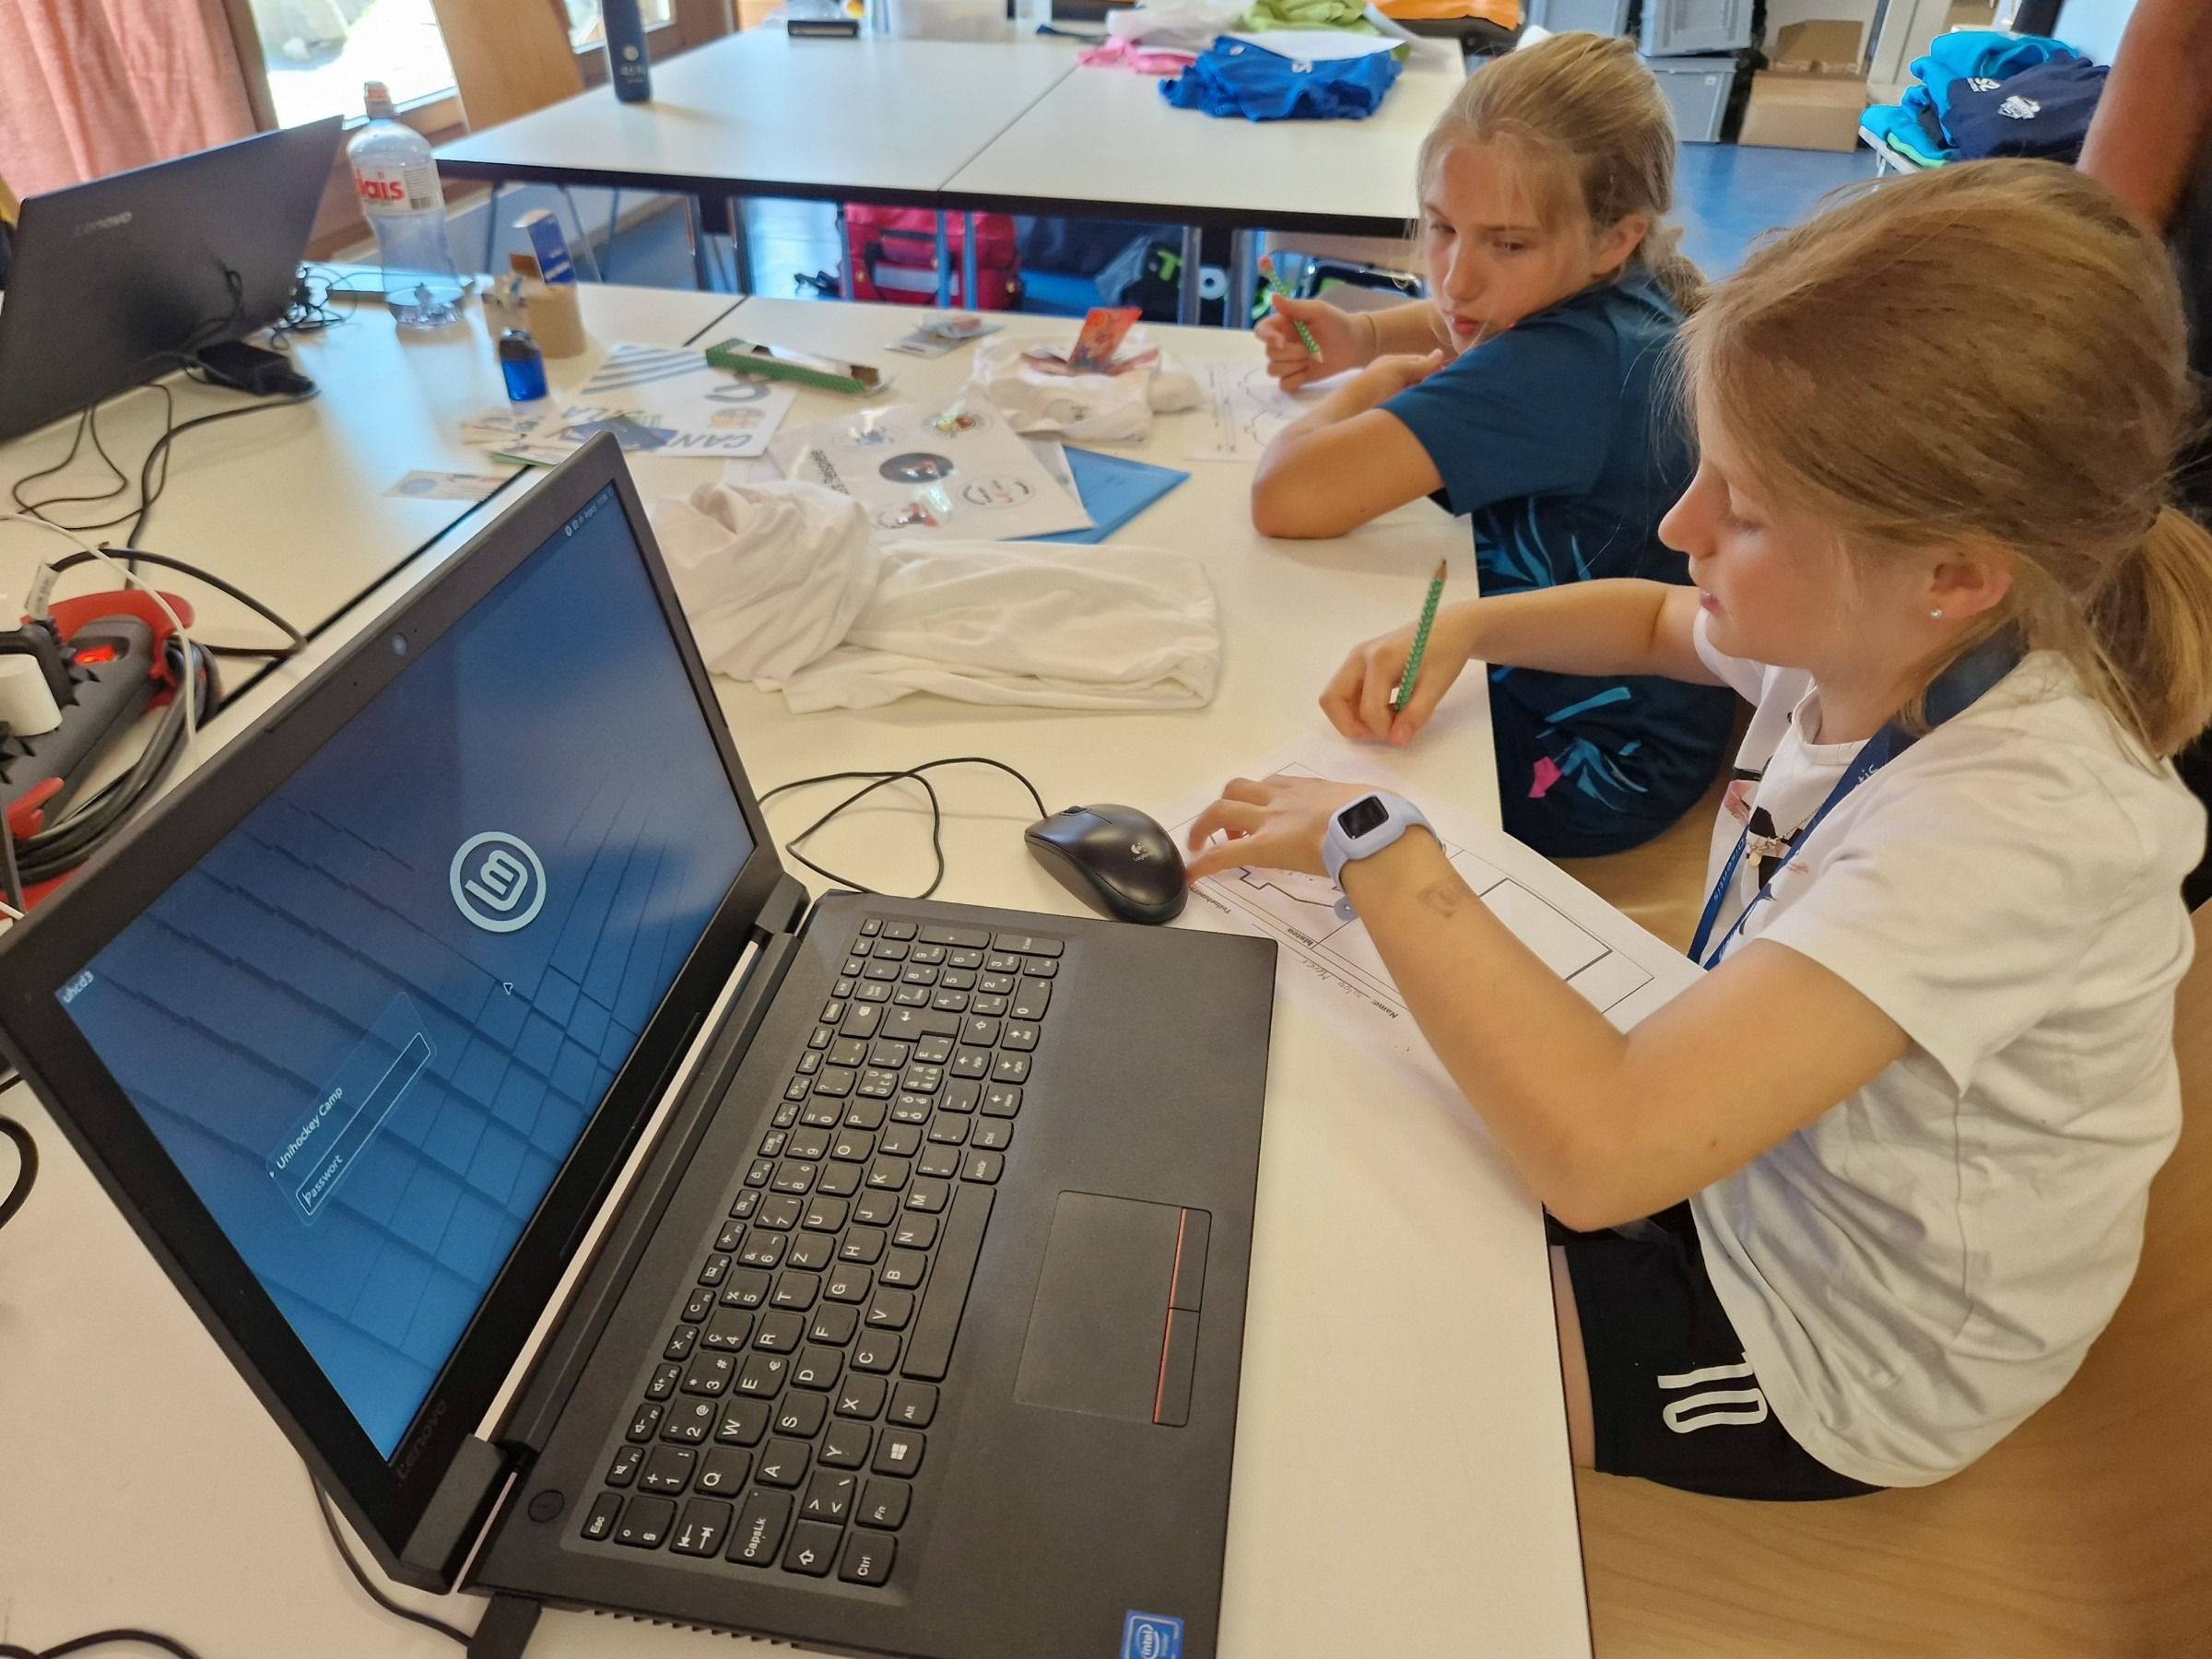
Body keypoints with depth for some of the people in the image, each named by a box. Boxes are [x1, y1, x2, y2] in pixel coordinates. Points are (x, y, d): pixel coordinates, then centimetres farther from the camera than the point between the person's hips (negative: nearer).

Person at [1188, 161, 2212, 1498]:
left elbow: (1600, 1151, -45)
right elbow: (1654, 620, 13)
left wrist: (1377, 843, -34)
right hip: (1736, 1150, 7)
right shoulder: (1874, 635, -12)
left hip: (1829, 1357, -7)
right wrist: (1461, 629, -7)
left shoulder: (2013, 817, -37)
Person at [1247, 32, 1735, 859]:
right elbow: (1472, 325, 18)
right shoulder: (1627, 297, -5)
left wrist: (1372, 385, -18)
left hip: (1582, 763, -8)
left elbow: (1287, 497, -39)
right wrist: (1363, 337, -3)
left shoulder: (1559, 368, -32)